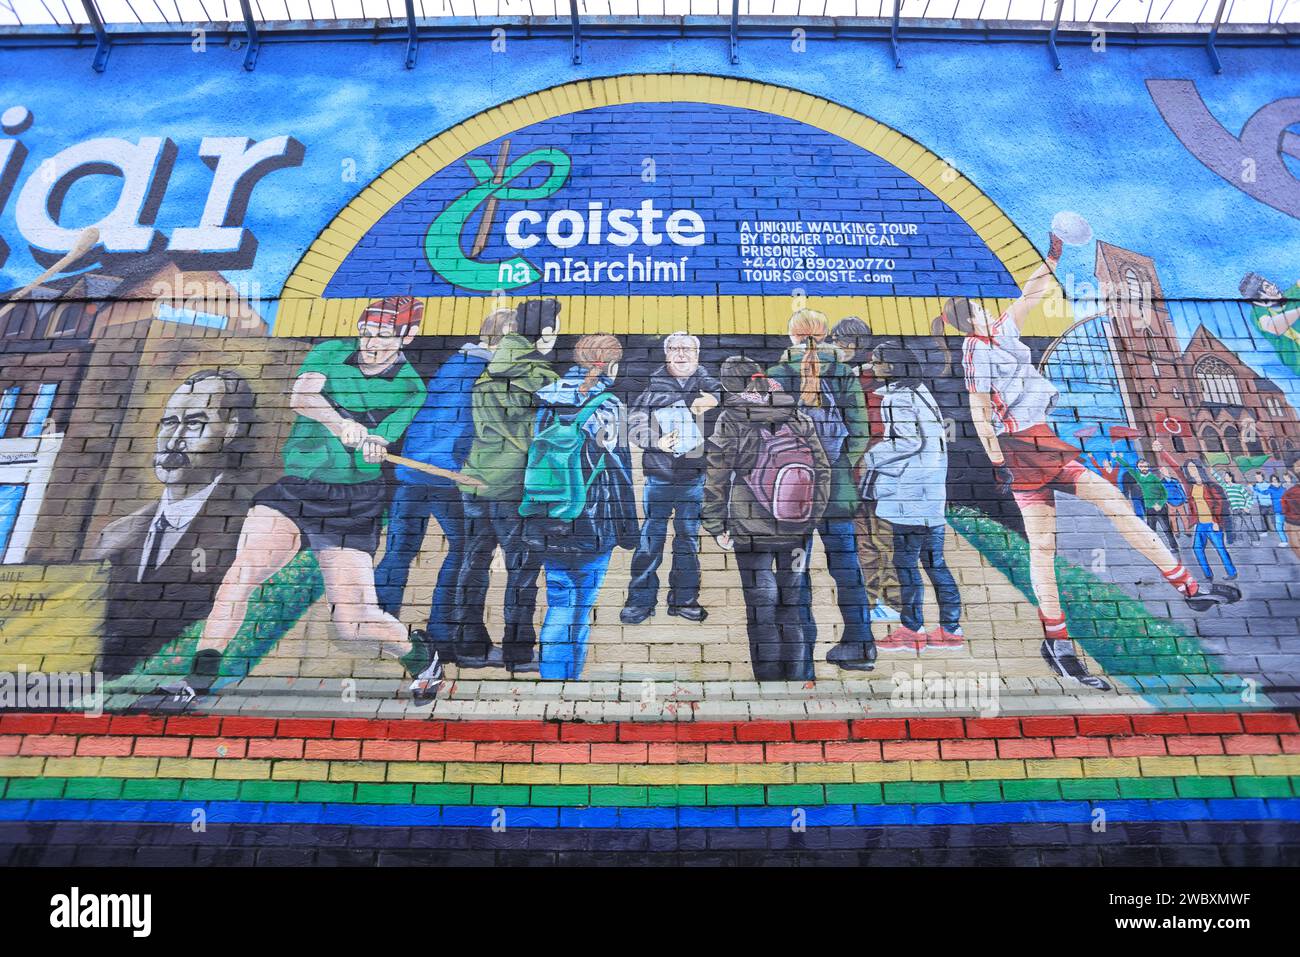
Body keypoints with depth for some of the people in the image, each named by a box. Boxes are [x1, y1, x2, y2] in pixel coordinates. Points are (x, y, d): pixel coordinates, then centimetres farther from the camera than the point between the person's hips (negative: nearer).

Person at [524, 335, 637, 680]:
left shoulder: (546, 401, 4)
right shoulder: (608, 406, -10)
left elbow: (532, 459, 9)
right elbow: (617, 472, -7)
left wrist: (532, 516, 19)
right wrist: (628, 528, 1)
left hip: (547, 525, 4)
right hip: (592, 525, -4)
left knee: (559, 602, 14)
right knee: (582, 607, 8)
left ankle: (550, 675, 14)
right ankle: (569, 674, 17)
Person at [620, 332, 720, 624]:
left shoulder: (707, 383, 8)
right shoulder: (653, 381, 2)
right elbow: (635, 422, -3)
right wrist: (657, 442, -20)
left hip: (694, 474, 2)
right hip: (658, 472, -2)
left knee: (689, 536, 10)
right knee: (651, 535, -1)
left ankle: (685, 598, 21)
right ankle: (641, 600, 9)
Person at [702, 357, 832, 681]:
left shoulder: (731, 419, -8)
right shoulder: (799, 416, 2)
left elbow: (716, 478, -9)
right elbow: (822, 469, 5)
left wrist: (716, 526, -1)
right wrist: (813, 515, 13)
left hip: (751, 531, -3)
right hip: (798, 531, 4)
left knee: (761, 610, 6)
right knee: (794, 606, 14)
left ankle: (768, 675, 13)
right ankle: (798, 674, 23)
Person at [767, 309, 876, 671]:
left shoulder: (777, 376, -3)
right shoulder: (844, 375, 2)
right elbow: (860, 432, -1)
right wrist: (843, 463, 10)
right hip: (836, 486, 2)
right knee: (845, 563, 8)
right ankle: (859, 645, 12)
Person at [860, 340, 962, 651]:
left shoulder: (897, 397, -10)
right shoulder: (921, 393, 18)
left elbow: (910, 441, -18)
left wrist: (871, 457, -8)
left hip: (911, 494, -9)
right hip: (933, 494, 9)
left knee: (905, 561, -3)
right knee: (934, 561, 11)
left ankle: (912, 628, 2)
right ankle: (951, 628, 15)